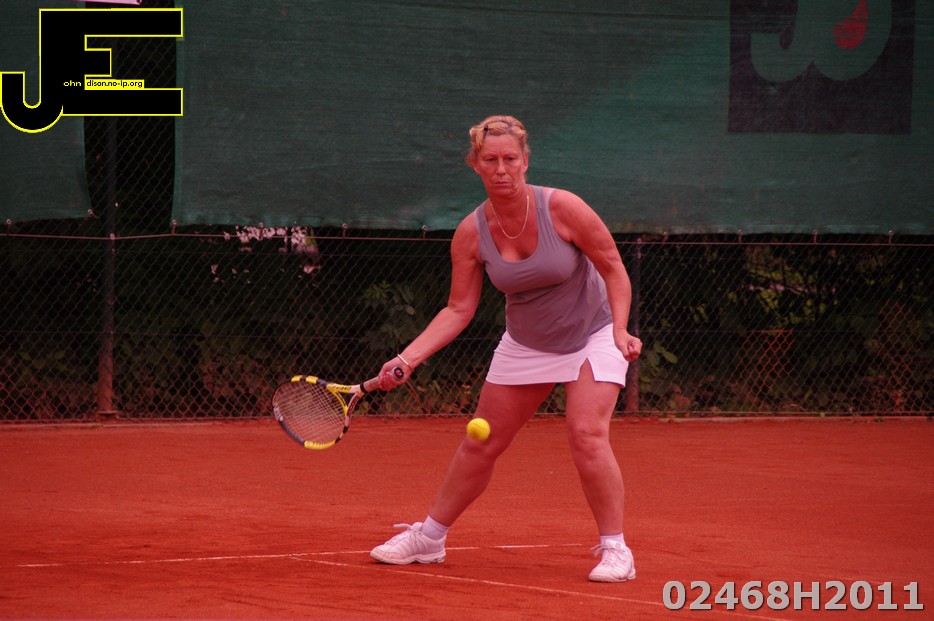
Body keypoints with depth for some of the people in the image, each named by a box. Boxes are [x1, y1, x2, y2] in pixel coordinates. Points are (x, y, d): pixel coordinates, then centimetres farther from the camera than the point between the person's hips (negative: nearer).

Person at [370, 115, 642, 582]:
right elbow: (458, 310, -7)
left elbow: (613, 270, -13)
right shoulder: (471, 234, -13)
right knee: (481, 444, 7)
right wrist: (408, 358, -18)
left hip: (592, 334, -4)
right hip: (525, 345, 4)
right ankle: (428, 536, 24)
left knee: (587, 435, -22)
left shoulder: (562, 208, -23)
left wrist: (620, 330, -25)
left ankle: (615, 550, -10)